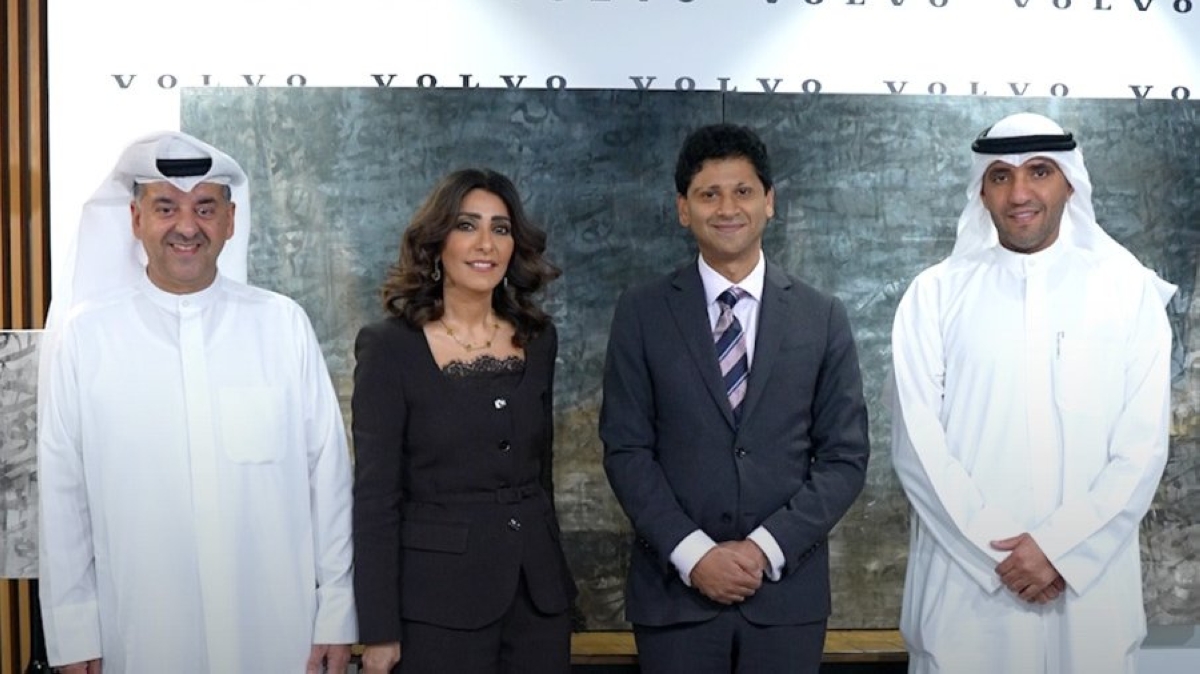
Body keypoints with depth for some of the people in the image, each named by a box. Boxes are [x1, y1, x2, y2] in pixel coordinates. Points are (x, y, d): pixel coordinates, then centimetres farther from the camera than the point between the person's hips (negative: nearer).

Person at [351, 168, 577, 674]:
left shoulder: (538, 339, 6)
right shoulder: (390, 348, -8)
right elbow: (375, 496, -9)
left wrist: (546, 568, 16)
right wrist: (380, 631, -11)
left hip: (538, 590, 5)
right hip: (438, 601, -4)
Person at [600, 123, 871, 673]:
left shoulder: (822, 318, 4)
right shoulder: (642, 313, 2)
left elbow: (845, 456, 2)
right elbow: (626, 449, -2)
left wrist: (767, 547, -9)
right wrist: (693, 554, -11)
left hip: (788, 591, 1)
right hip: (673, 588, -1)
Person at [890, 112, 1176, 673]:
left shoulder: (1129, 291, 3)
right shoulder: (936, 294, 1)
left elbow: (1143, 444, -2)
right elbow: (915, 442, -4)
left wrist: (1061, 547, -11)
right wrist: (998, 549, -11)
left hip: (1090, 581, 1)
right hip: (964, 585, 0)